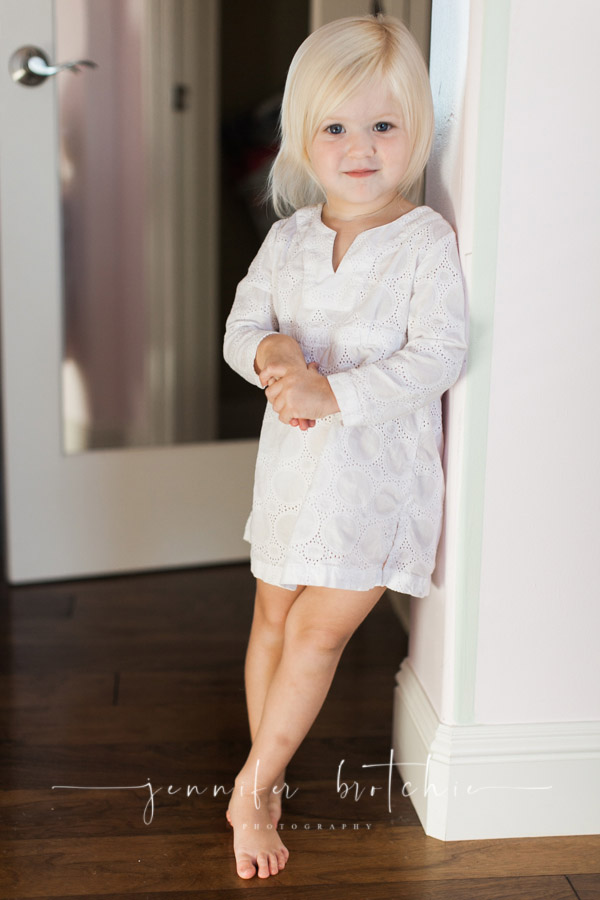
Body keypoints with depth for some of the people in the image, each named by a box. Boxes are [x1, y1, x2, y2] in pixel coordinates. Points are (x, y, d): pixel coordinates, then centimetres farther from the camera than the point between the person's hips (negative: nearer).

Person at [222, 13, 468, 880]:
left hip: (379, 467, -4)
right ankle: (268, 788, 29)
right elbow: (241, 324, 9)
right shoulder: (289, 237, 4)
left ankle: (251, 787, 15)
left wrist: (334, 393, -27)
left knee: (320, 625, -4)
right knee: (274, 617, 12)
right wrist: (270, 353, -15)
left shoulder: (427, 241, -10)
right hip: (295, 457, 5)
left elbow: (438, 356, -18)